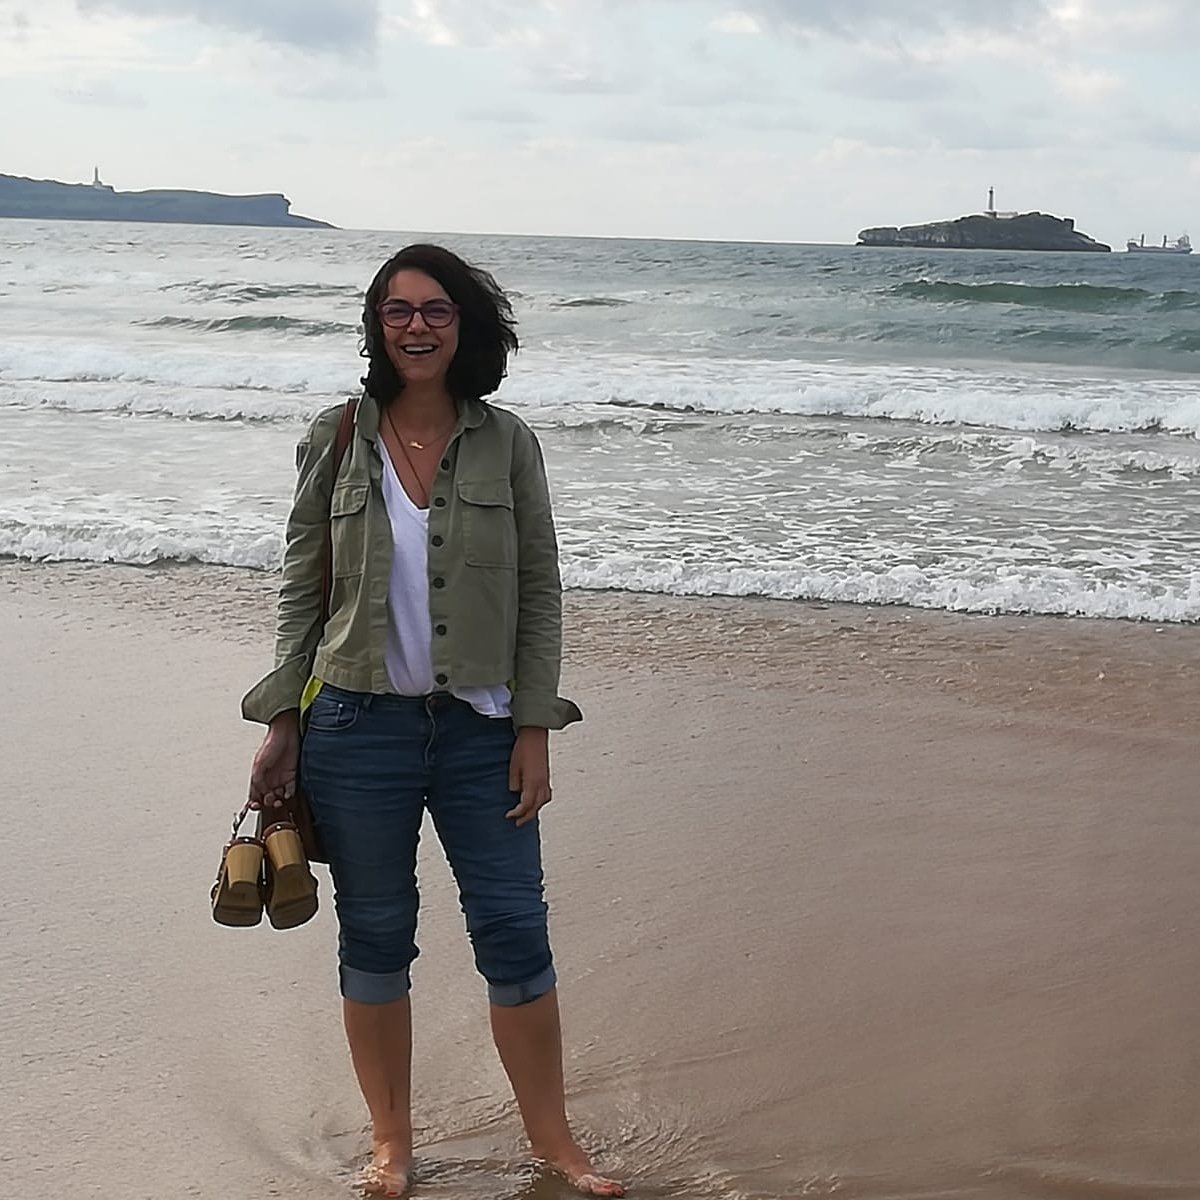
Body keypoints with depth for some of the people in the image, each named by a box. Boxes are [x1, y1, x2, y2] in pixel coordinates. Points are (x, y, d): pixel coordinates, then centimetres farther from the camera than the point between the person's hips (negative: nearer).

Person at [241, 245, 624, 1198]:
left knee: (515, 930, 4)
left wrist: (534, 728, -4)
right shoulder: (335, 440, 1)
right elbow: (300, 593, 4)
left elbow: (540, 594, 1)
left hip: (480, 727, 0)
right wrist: (281, 726, 0)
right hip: (357, 726, 0)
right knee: (375, 935, 10)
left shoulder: (506, 444, 0)